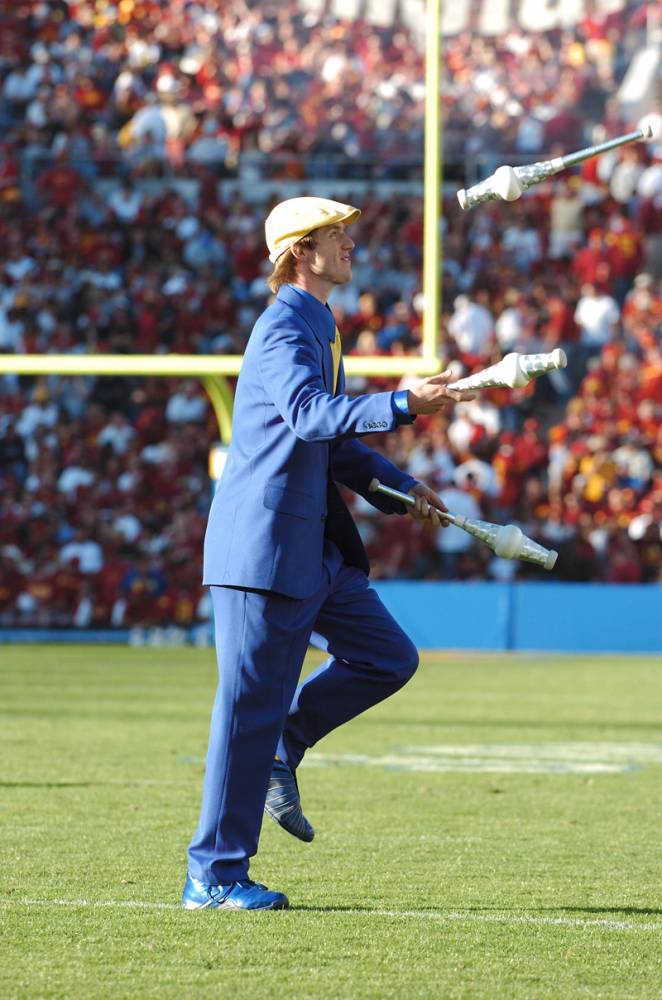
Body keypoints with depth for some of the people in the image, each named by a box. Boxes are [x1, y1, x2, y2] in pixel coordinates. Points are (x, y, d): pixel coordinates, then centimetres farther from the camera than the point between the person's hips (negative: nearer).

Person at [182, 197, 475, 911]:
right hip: (265, 544, -10)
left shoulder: (318, 327, 18)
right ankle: (214, 876, 0)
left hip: (315, 549, 10)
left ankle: (278, 752, 17)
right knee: (252, 703, -5)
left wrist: (400, 490, 14)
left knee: (388, 658, 8)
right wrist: (403, 405, -39)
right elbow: (309, 415, -31)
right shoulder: (284, 328, -13)